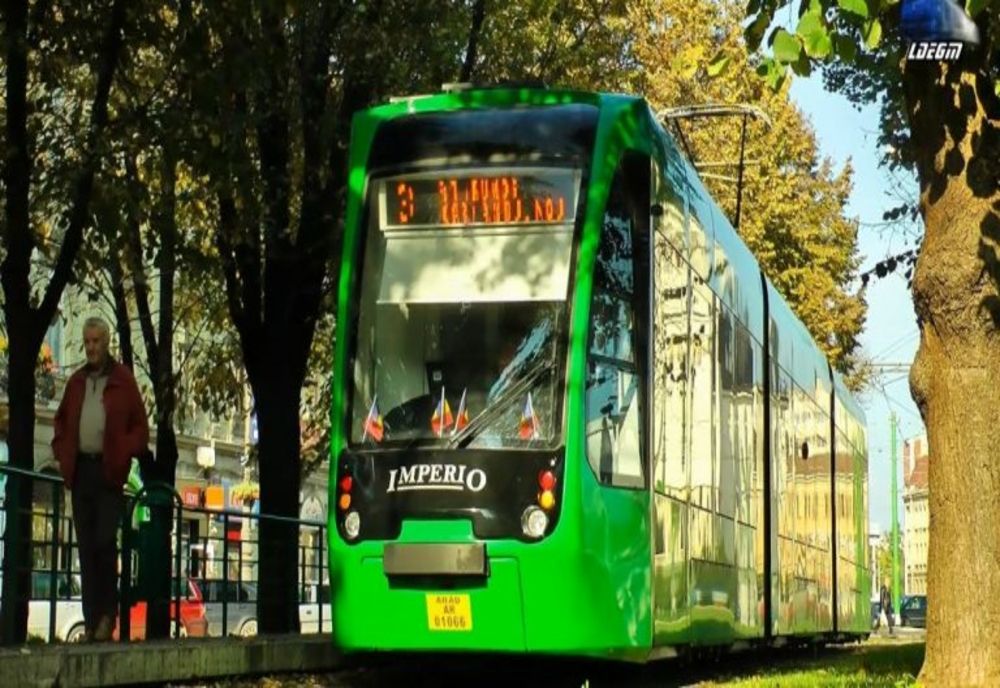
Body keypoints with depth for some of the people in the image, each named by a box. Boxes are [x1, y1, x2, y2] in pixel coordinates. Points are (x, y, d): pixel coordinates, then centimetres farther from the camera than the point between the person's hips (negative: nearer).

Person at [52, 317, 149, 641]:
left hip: (108, 471, -5)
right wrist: (63, 456, 9)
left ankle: (108, 612, 1)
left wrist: (122, 456, -11)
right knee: (86, 545, 4)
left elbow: (141, 428, 1)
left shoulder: (123, 381, 2)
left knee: (105, 541, -11)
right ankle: (92, 620, 7)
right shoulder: (75, 382, 15)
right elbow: (61, 423, 23)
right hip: (81, 469, 5)